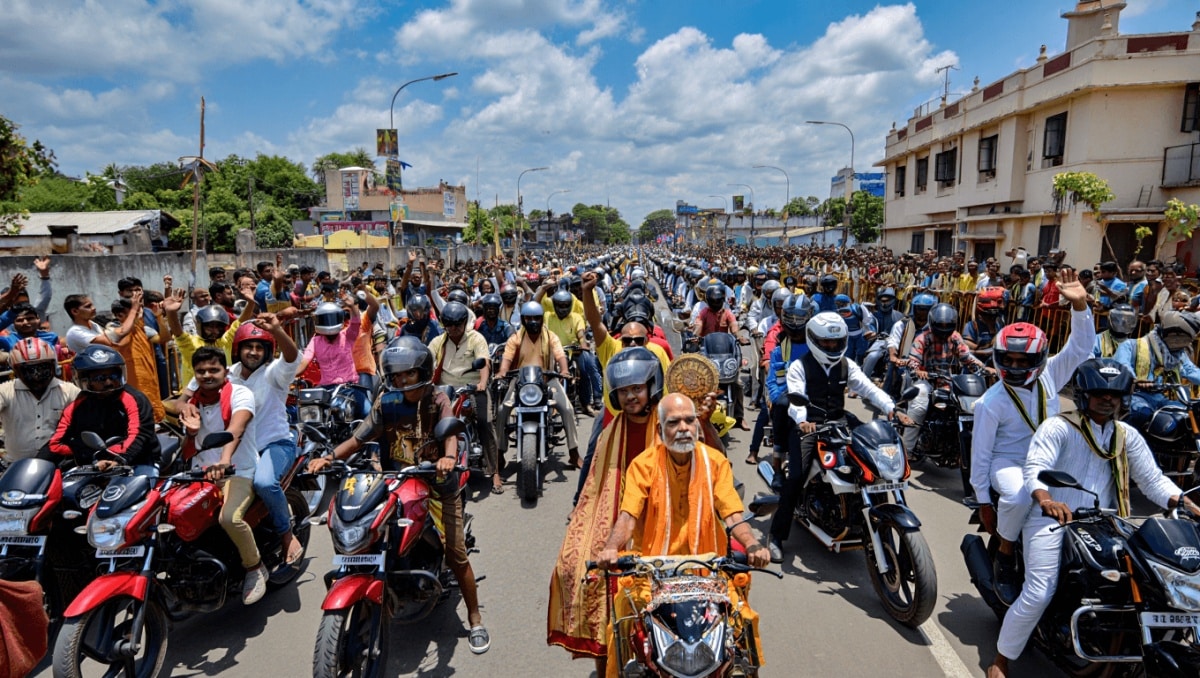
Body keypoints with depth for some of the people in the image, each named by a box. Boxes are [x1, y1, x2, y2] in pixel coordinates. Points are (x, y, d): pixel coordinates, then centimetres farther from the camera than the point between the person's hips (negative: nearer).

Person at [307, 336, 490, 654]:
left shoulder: (437, 399, -4)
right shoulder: (386, 403, 5)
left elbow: (450, 432, -21)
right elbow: (359, 437, 1)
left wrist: (449, 457, -43)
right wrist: (329, 457, -17)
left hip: (435, 485, -3)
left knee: (456, 554, -6)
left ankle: (475, 620, 12)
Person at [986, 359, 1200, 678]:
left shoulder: (1128, 436, 14)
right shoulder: (1057, 427, -6)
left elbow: (1152, 479, 9)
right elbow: (1035, 468, -17)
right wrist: (1046, 500, -36)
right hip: (1052, 520, -6)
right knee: (1038, 595, -16)